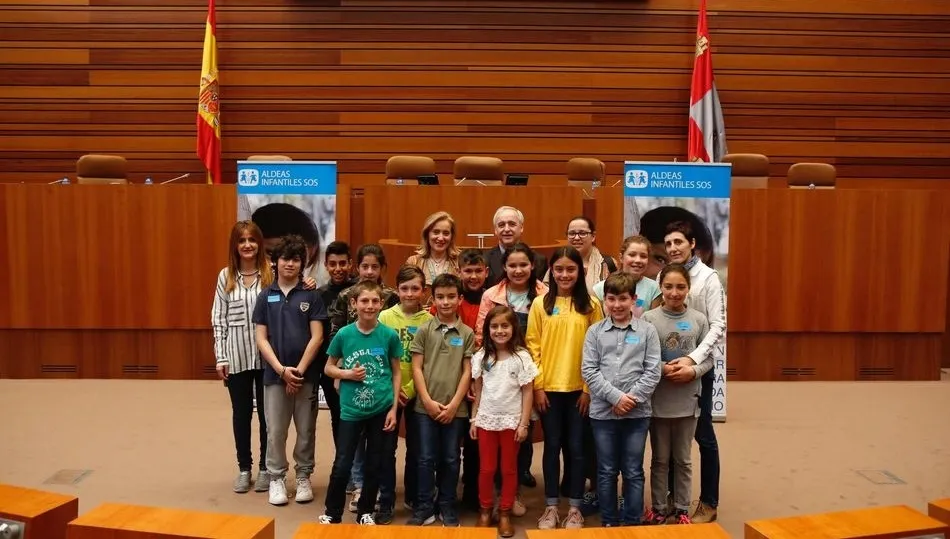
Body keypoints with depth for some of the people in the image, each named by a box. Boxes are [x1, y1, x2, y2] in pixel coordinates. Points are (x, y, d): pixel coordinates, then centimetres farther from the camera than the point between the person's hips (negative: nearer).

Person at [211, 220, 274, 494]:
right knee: (241, 413, 13)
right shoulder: (225, 276, 3)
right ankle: (244, 468, 27)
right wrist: (220, 357, 0)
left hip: (266, 356, -2)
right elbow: (218, 319, 4)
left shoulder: (271, 274, -4)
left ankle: (265, 468, 23)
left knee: (266, 412, 9)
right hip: (237, 357, 2)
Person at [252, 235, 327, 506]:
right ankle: (276, 478, 22)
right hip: (275, 374, 1)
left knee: (306, 430, 9)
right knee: (275, 431, 7)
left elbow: (317, 336, -4)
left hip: (306, 374, -1)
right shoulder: (266, 296, 4)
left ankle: (303, 477, 24)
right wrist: (281, 369, -10)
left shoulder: (311, 296, 0)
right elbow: (261, 338, 1)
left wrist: (299, 370, -11)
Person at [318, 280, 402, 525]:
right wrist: (348, 373, -13)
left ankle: (365, 512, 30)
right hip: (351, 409, 0)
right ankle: (332, 512, 25)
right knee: (342, 465, 5)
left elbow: (396, 373, 3)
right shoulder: (343, 334, -5)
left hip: (381, 409, 1)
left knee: (374, 465, 13)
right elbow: (329, 367, 6)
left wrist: (394, 407, -2)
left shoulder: (389, 335, -5)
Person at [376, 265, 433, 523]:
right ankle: (386, 502, 17)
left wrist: (409, 389, -13)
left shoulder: (429, 321, -3)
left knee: (416, 448, 12)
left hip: (417, 394, 1)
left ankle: (414, 497, 28)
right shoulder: (385, 317, -3)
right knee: (387, 448, 5)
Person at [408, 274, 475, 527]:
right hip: (426, 407, 0)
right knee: (426, 458, 5)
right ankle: (424, 508, 17)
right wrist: (428, 401, -8)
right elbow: (416, 368, 0)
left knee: (450, 459, 10)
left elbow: (467, 372, 1)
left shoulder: (467, 334, 3)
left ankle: (448, 507, 23)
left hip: (455, 408, 1)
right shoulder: (424, 330, 2)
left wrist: (453, 404, -6)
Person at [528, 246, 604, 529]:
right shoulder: (540, 304, 1)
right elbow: (533, 346, 0)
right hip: (548, 387, 0)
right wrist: (537, 385, -5)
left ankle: (575, 508, 21)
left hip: (579, 388, 0)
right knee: (552, 446, 10)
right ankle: (551, 507, 21)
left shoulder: (591, 305, 1)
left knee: (576, 448, 8)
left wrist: (589, 387, -5)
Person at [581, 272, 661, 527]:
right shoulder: (595, 331, 2)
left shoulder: (647, 331, 1)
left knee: (633, 472, 9)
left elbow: (653, 371, -3)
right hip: (602, 412, 1)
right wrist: (616, 397, -13)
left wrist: (632, 398, -13)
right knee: (606, 472, 11)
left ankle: (633, 523, 22)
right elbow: (589, 370, -4)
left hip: (638, 412, 0)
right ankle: (609, 522, 24)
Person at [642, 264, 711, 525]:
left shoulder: (698, 320, -2)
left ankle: (681, 510, 29)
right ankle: (659, 509, 27)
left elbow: (708, 359, 1)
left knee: (683, 460, 14)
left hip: (687, 401, 1)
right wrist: (661, 369, -21)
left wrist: (692, 370, -16)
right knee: (660, 459, 13)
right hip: (658, 400, -1)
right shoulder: (649, 318, -6)